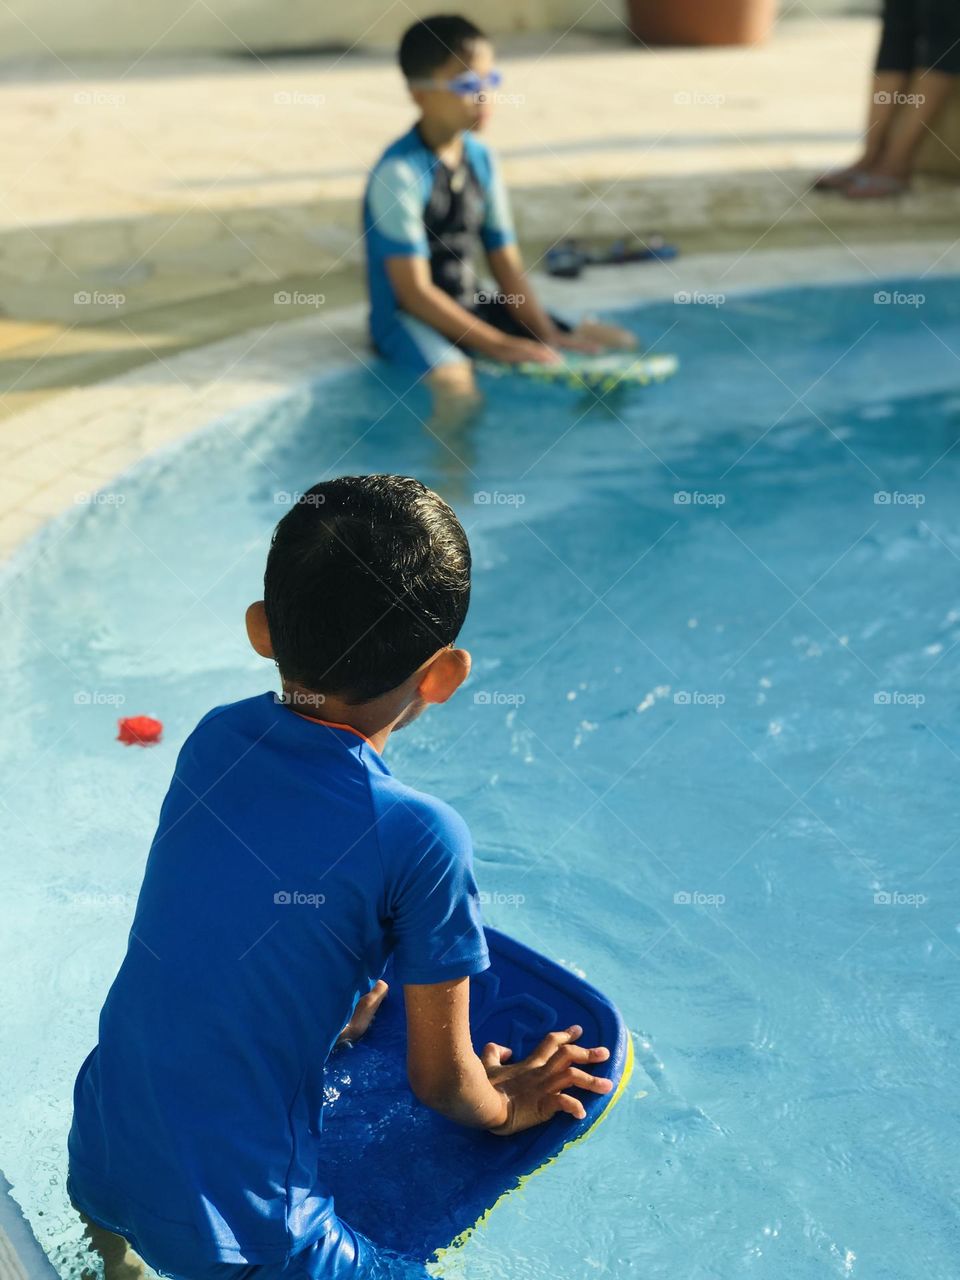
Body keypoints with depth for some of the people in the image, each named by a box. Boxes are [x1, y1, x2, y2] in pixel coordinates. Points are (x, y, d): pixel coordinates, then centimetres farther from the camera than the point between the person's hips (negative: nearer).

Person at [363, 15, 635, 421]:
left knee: (615, 343, 1)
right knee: (456, 384, -39)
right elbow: (414, 291, -22)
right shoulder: (398, 173, -20)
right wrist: (500, 346, -25)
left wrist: (547, 333, -12)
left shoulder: (481, 159, 2)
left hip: (470, 304, 7)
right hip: (407, 316, -7)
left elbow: (507, 264, 3)